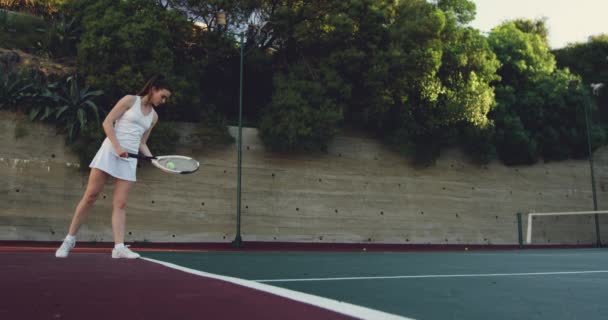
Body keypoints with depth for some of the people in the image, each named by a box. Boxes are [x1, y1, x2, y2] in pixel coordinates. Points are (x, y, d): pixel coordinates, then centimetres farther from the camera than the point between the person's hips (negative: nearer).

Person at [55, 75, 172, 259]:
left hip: (130, 158, 5)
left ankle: (119, 247, -8)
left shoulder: (153, 117, 16)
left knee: (120, 203, -2)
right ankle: (70, 239, 9)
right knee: (90, 196, -3)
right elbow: (107, 123, -5)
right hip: (110, 151, -4)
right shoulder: (130, 100, 0)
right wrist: (118, 147, -16)